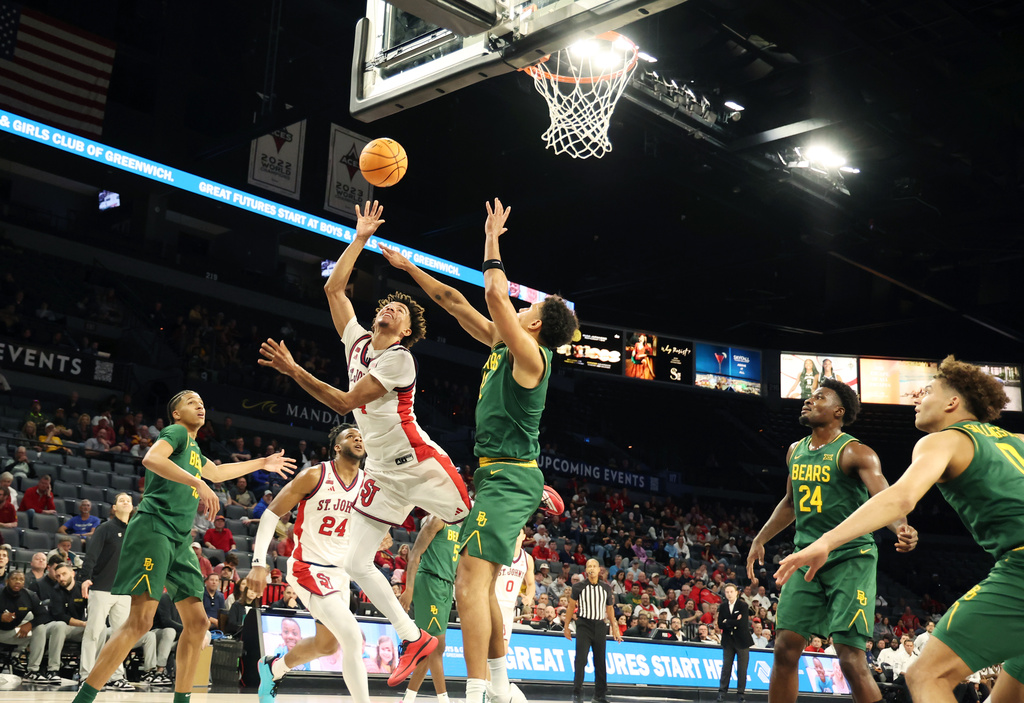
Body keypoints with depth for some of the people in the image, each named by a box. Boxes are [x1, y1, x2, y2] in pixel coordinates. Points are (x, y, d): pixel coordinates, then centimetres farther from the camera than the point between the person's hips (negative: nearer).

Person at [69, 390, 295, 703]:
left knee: (197, 622, 5)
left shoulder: (193, 447, 26)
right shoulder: (177, 432, 0)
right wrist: (197, 482, -26)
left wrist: (262, 463, 50)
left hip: (180, 541, 9)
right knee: (140, 621, -18)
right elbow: (151, 459, -21)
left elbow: (216, 472, 45)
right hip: (154, 528, -9)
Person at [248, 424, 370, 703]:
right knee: (353, 639, -21)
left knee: (327, 644, 20)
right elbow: (272, 512, -10)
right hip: (308, 568, -7)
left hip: (339, 572, 7)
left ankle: (272, 667, 46)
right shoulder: (315, 475, -13)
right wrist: (259, 562, -17)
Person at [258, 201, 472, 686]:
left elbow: (345, 402, -17)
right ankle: (413, 639, 11)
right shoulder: (357, 341, 10)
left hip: (418, 461, -6)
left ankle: (528, 499, 26)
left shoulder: (398, 358, -11)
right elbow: (333, 288, 14)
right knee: (355, 563, 1)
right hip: (383, 473, 7)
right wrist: (361, 238, 13)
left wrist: (295, 371, -21)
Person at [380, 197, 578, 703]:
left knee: (471, 582, -19)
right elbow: (455, 302, 20)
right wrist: (409, 267, 23)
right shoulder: (503, 345, 14)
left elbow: (495, 294, -18)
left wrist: (492, 240, -5)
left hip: (509, 477, -10)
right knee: (477, 585, 13)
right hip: (500, 475, 10)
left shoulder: (530, 355, -11)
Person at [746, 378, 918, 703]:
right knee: (785, 648, 1)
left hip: (851, 559, -6)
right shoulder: (796, 451, 12)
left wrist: (901, 528, -46)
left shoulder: (855, 452, -10)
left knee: (851, 660, -13)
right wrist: (760, 539, 24)